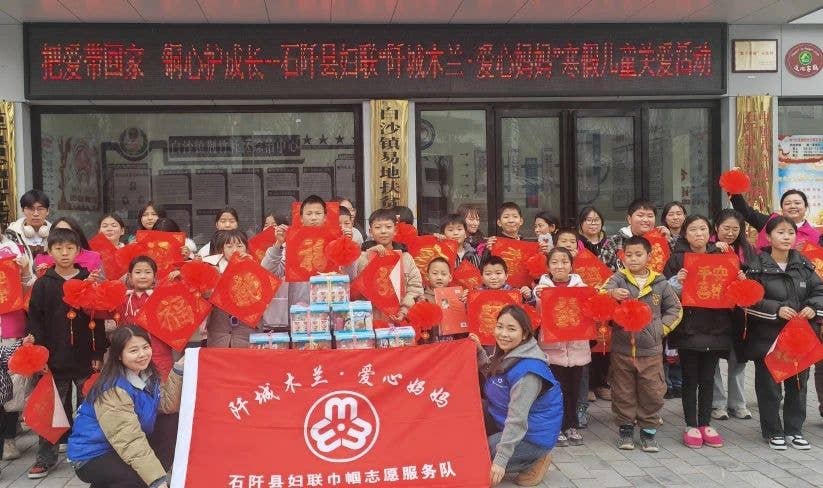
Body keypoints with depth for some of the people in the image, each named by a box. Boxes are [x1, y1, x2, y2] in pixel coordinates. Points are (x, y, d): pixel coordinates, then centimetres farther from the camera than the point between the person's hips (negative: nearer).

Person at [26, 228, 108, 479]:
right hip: (54, 361, 0)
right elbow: (34, 322, -1)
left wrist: (99, 354, -3)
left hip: (86, 359, 0)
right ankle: (46, 457, 20)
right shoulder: (43, 284, 0)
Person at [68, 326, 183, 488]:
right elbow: (129, 440, -30)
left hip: (119, 451, 10)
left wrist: (178, 371, -10)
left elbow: (169, 406, -3)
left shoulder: (148, 376, 2)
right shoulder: (114, 389, -24)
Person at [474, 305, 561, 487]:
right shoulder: (506, 353, 0)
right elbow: (492, 376, 19)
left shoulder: (527, 370, -29)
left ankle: (535, 461, -1)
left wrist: (500, 461, -30)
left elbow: (517, 419, -31)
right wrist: (480, 352, 1)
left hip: (532, 435, -9)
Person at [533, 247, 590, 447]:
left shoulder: (580, 286, 3)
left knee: (574, 388, 10)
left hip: (576, 345, 2)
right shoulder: (542, 287, -2)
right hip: (553, 346, -2)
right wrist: (539, 298, -21)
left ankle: (572, 426, 24)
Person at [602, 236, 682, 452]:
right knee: (623, 392, 8)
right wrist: (612, 292, -40)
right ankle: (625, 429, 22)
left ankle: (648, 431, 19)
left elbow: (675, 308, 13)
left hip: (650, 349, 1)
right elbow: (601, 293, -18)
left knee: (652, 392, 5)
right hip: (621, 347, -1)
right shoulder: (618, 279, -1)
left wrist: (662, 327, 1)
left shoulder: (659, 283, 5)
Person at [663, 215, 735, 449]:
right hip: (688, 328, -3)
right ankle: (691, 426, 12)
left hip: (715, 327, 3)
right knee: (690, 379, 4)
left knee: (708, 379, 9)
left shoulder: (721, 256, 9)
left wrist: (739, 281, -4)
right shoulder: (677, 259, -1)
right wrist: (677, 281, -22)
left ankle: (705, 424, 19)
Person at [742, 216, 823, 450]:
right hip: (766, 337, -4)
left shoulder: (804, 265, 6)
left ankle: (794, 429, 26)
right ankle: (773, 431, 19)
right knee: (769, 386, 4)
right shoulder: (757, 266, -8)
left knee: (798, 384, 12)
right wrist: (776, 309, -20)